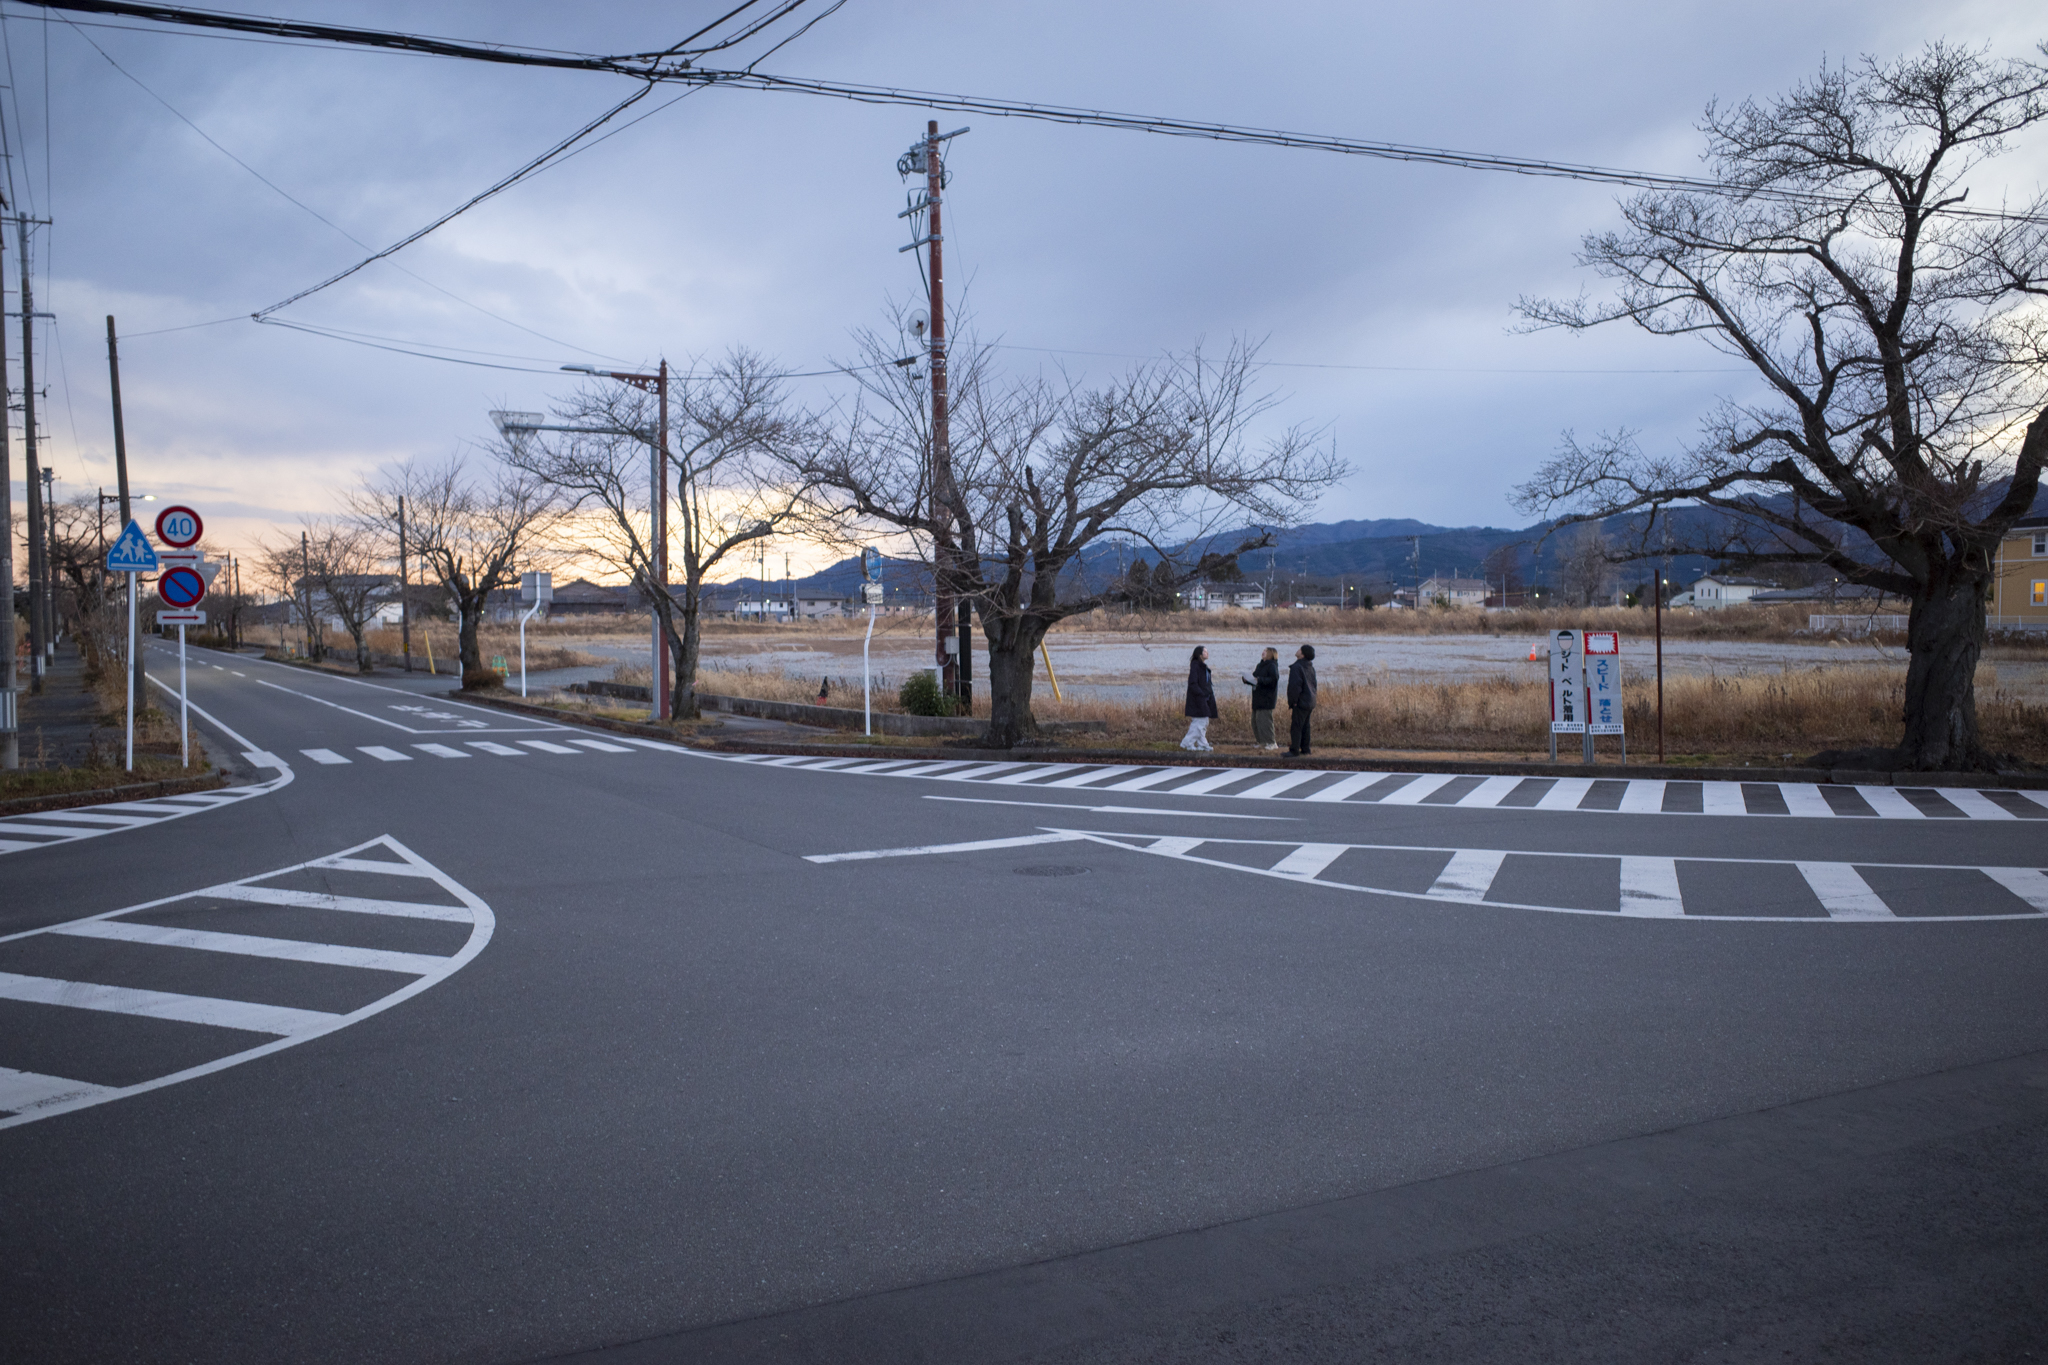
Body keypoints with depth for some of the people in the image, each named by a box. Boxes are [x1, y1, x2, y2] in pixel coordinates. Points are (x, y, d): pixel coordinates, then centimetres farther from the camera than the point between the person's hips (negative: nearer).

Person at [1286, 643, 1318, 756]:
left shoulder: (1297, 667, -16)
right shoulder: (1311, 667, 14)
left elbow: (1295, 686, -22)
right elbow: (1314, 685, 20)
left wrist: (1292, 702, -15)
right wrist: (1313, 704, 23)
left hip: (1300, 702, -9)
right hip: (1310, 702, 9)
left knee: (1295, 726, -7)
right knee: (1305, 726, 16)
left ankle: (1294, 751, -8)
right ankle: (1305, 749, 19)